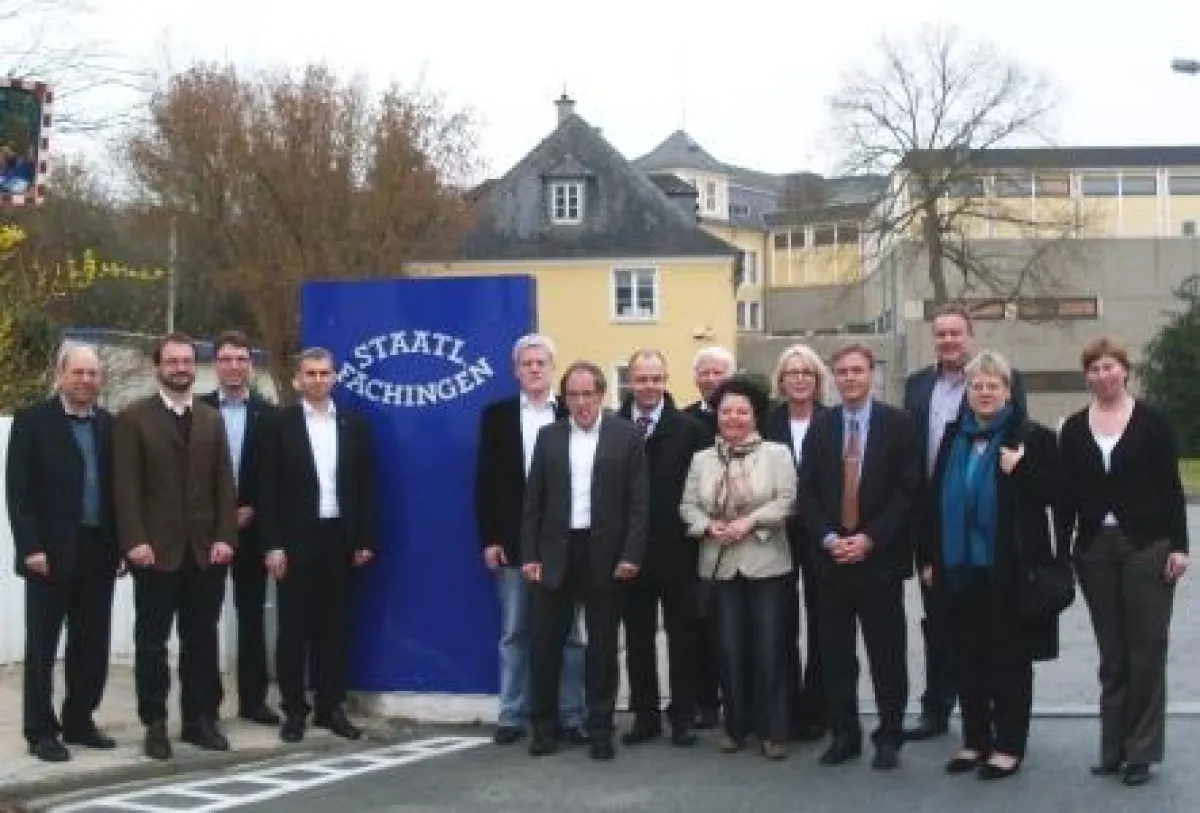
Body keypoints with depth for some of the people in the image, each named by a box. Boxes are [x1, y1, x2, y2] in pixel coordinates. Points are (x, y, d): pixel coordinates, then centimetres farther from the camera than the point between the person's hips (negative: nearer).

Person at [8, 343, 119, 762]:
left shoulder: (110, 425, 10)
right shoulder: (32, 421, -2)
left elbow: (117, 488, 11)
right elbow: (18, 491, -8)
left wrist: (120, 545, 4)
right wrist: (31, 547, -15)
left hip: (98, 552, 4)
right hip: (51, 553, -4)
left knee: (92, 644, 10)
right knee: (42, 646, 3)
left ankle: (79, 722, 22)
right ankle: (41, 731, 9)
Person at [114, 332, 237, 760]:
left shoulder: (212, 419, 13)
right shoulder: (134, 417, 0)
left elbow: (224, 484, 8)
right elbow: (126, 486, -6)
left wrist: (224, 537, -2)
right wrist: (135, 541, -15)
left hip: (206, 549, 4)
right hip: (156, 549, -3)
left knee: (201, 639, 7)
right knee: (152, 640, 3)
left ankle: (200, 718, 15)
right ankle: (155, 723, 11)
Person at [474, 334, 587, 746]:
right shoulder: (497, 415, 5)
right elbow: (486, 481, 2)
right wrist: (489, 539, -5)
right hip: (512, 541, 1)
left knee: (569, 632, 4)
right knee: (515, 633, 7)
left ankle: (571, 715, 10)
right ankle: (513, 715, 13)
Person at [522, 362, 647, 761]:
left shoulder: (626, 436, 0)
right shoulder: (548, 436, 6)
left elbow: (638, 502, -3)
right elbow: (533, 501, 6)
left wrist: (631, 555, -10)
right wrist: (530, 555, -1)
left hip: (605, 555, -2)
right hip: (556, 553, 2)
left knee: (602, 645, 6)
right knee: (546, 643, 5)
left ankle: (600, 727, 15)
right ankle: (544, 724, 18)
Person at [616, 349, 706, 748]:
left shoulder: (690, 429, -1)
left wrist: (694, 532, -10)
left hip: (676, 550, -1)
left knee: (682, 635, 7)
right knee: (637, 636, 9)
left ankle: (683, 715, 16)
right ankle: (645, 714, 19)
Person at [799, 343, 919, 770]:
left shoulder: (897, 423, -1)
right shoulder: (820, 426, 8)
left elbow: (908, 490, -6)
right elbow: (807, 492, 6)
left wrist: (870, 539, -13)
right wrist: (828, 538, -8)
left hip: (880, 555, -3)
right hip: (830, 556, 3)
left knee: (886, 653, 2)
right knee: (836, 653, 6)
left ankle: (889, 737, 11)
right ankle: (844, 734, 16)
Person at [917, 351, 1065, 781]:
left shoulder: (1032, 437, -4)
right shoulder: (954, 436, 11)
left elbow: (1057, 494, -9)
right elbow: (935, 499, 13)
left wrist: (1022, 469, -23)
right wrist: (928, 558, 11)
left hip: (1009, 570, -5)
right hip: (960, 569, 5)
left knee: (1009, 659, 4)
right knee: (967, 659, 11)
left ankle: (1009, 746, 12)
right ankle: (975, 740, 22)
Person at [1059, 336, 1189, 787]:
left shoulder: (1152, 421, -3)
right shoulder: (1074, 428, 6)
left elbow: (1170, 487, -4)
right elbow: (1069, 495, 7)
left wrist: (1179, 545, -10)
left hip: (1147, 547, -3)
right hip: (1095, 550, 3)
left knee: (1146, 650, 1)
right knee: (1111, 654, 9)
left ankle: (1140, 752, 7)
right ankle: (1113, 749, 15)